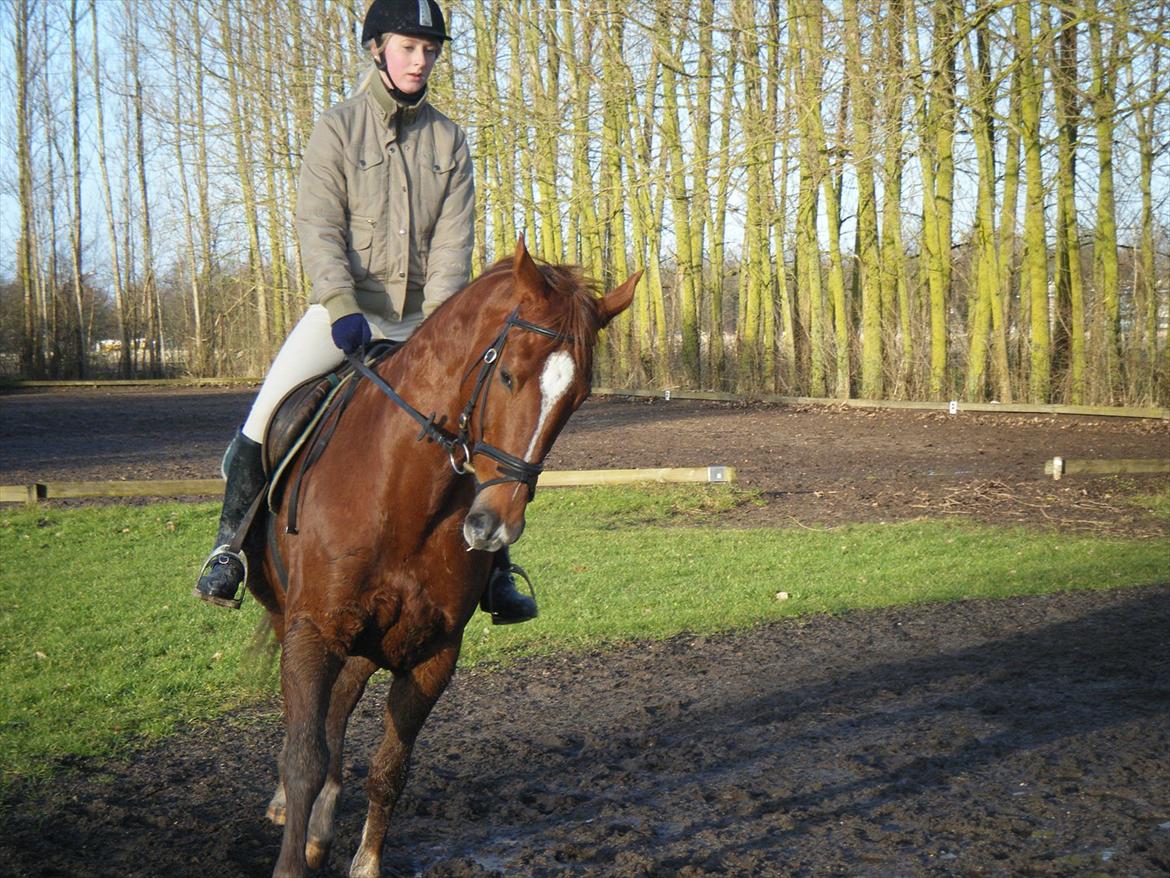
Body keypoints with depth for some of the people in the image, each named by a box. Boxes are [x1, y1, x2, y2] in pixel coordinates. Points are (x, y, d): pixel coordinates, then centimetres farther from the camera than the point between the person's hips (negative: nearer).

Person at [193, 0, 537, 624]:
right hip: (346, 309, -3)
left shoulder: (448, 139, 8)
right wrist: (342, 307, -22)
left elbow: (453, 239, 0)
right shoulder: (338, 128, -1)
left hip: (421, 316, 3)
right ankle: (230, 543, -6)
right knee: (268, 405, -21)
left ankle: (495, 568, 6)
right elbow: (318, 227, -9)